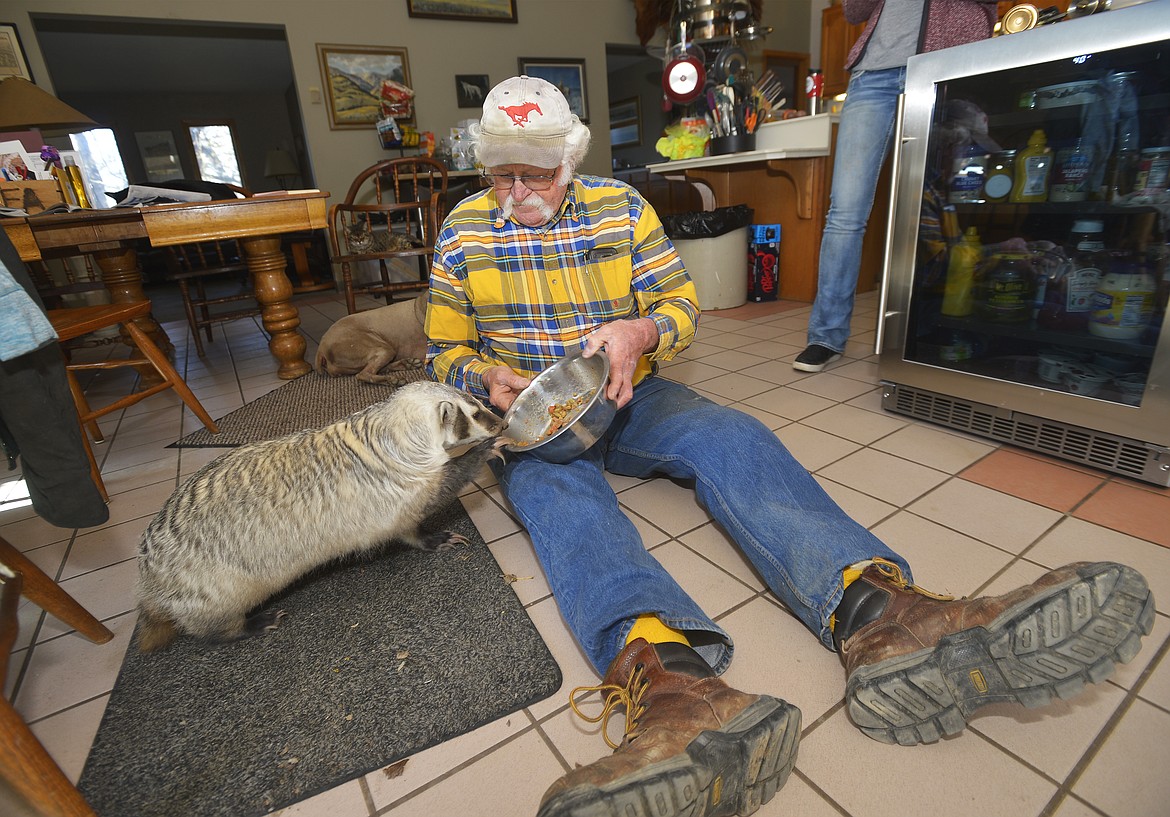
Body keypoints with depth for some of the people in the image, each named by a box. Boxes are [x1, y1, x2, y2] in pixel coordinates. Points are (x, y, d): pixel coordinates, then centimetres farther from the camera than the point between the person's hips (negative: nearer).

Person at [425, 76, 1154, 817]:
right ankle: (669, 680, -64)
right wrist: (485, 378, -15)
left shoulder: (621, 207, 5)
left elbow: (683, 305, 6)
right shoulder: (464, 232, 6)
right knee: (555, 483, -36)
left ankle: (875, 614, -51)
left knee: (729, 436, -29)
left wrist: (641, 331, -17)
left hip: (627, 398, 2)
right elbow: (445, 352, 9)